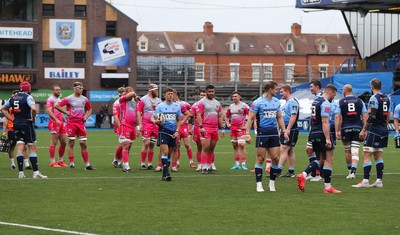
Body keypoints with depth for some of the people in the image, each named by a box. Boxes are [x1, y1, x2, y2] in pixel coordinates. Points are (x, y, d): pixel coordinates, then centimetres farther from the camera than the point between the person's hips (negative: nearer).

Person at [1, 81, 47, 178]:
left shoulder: (13, 98, 9)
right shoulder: (27, 97, -11)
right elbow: (33, 108, -28)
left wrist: (12, 119, 12)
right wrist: (33, 118, -10)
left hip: (16, 124, 6)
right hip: (26, 124, -6)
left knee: (20, 148, 6)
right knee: (32, 148, -1)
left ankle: (20, 172, 3)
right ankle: (36, 172, -5)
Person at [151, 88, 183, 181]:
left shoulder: (177, 106, 10)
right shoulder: (160, 106, 1)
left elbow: (179, 120, 16)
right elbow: (153, 117, 2)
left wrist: (177, 131, 5)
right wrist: (155, 121, -21)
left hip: (173, 132, 4)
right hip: (163, 131, -4)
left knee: (170, 152, 5)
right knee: (165, 151, -16)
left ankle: (165, 173, 15)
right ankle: (166, 173, -17)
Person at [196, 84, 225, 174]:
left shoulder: (217, 103, 18)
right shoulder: (202, 102, 0)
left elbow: (220, 116, 20)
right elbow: (198, 115, -7)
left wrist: (222, 128, 13)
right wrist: (201, 127, -17)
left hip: (215, 128, 5)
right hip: (205, 128, -5)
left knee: (211, 149, 6)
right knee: (206, 148, -12)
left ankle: (211, 166, 10)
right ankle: (204, 167, -10)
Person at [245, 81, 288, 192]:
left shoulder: (276, 102, 11)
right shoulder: (258, 102, -7)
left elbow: (279, 117, 19)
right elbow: (250, 118, -6)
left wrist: (284, 131, 13)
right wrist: (247, 133, -13)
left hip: (274, 133, 5)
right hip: (262, 133, -5)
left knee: (275, 158, 0)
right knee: (260, 158, -3)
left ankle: (272, 182, 14)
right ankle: (259, 184, 3)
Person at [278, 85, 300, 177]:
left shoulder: (292, 102, -13)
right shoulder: (287, 102, 19)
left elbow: (293, 116, -22)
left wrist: (288, 129, -26)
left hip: (291, 130, -10)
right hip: (286, 129, 10)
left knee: (283, 150, -12)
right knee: (290, 151, 10)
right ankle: (291, 172, 13)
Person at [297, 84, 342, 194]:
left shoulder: (315, 101, 16)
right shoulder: (325, 103, -13)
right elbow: (325, 122, -20)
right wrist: (327, 139, -23)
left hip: (313, 134, 9)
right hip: (322, 134, -9)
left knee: (320, 160, 15)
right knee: (329, 160, 1)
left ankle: (303, 175, -5)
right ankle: (328, 187, 2)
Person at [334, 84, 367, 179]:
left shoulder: (341, 102, 0)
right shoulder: (360, 101, 6)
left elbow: (337, 117, -5)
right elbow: (364, 116, 3)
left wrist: (337, 131, -5)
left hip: (346, 128, -1)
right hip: (357, 128, 1)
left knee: (347, 151, 15)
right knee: (355, 151, -3)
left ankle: (350, 170, 26)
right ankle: (353, 172, -17)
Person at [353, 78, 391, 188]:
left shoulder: (374, 98, -13)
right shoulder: (386, 98, 13)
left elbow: (371, 116, -19)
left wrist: (364, 130, -15)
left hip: (374, 129, -9)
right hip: (384, 130, 9)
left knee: (366, 155, -8)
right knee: (378, 156, 13)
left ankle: (365, 181, -12)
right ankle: (379, 181, 12)